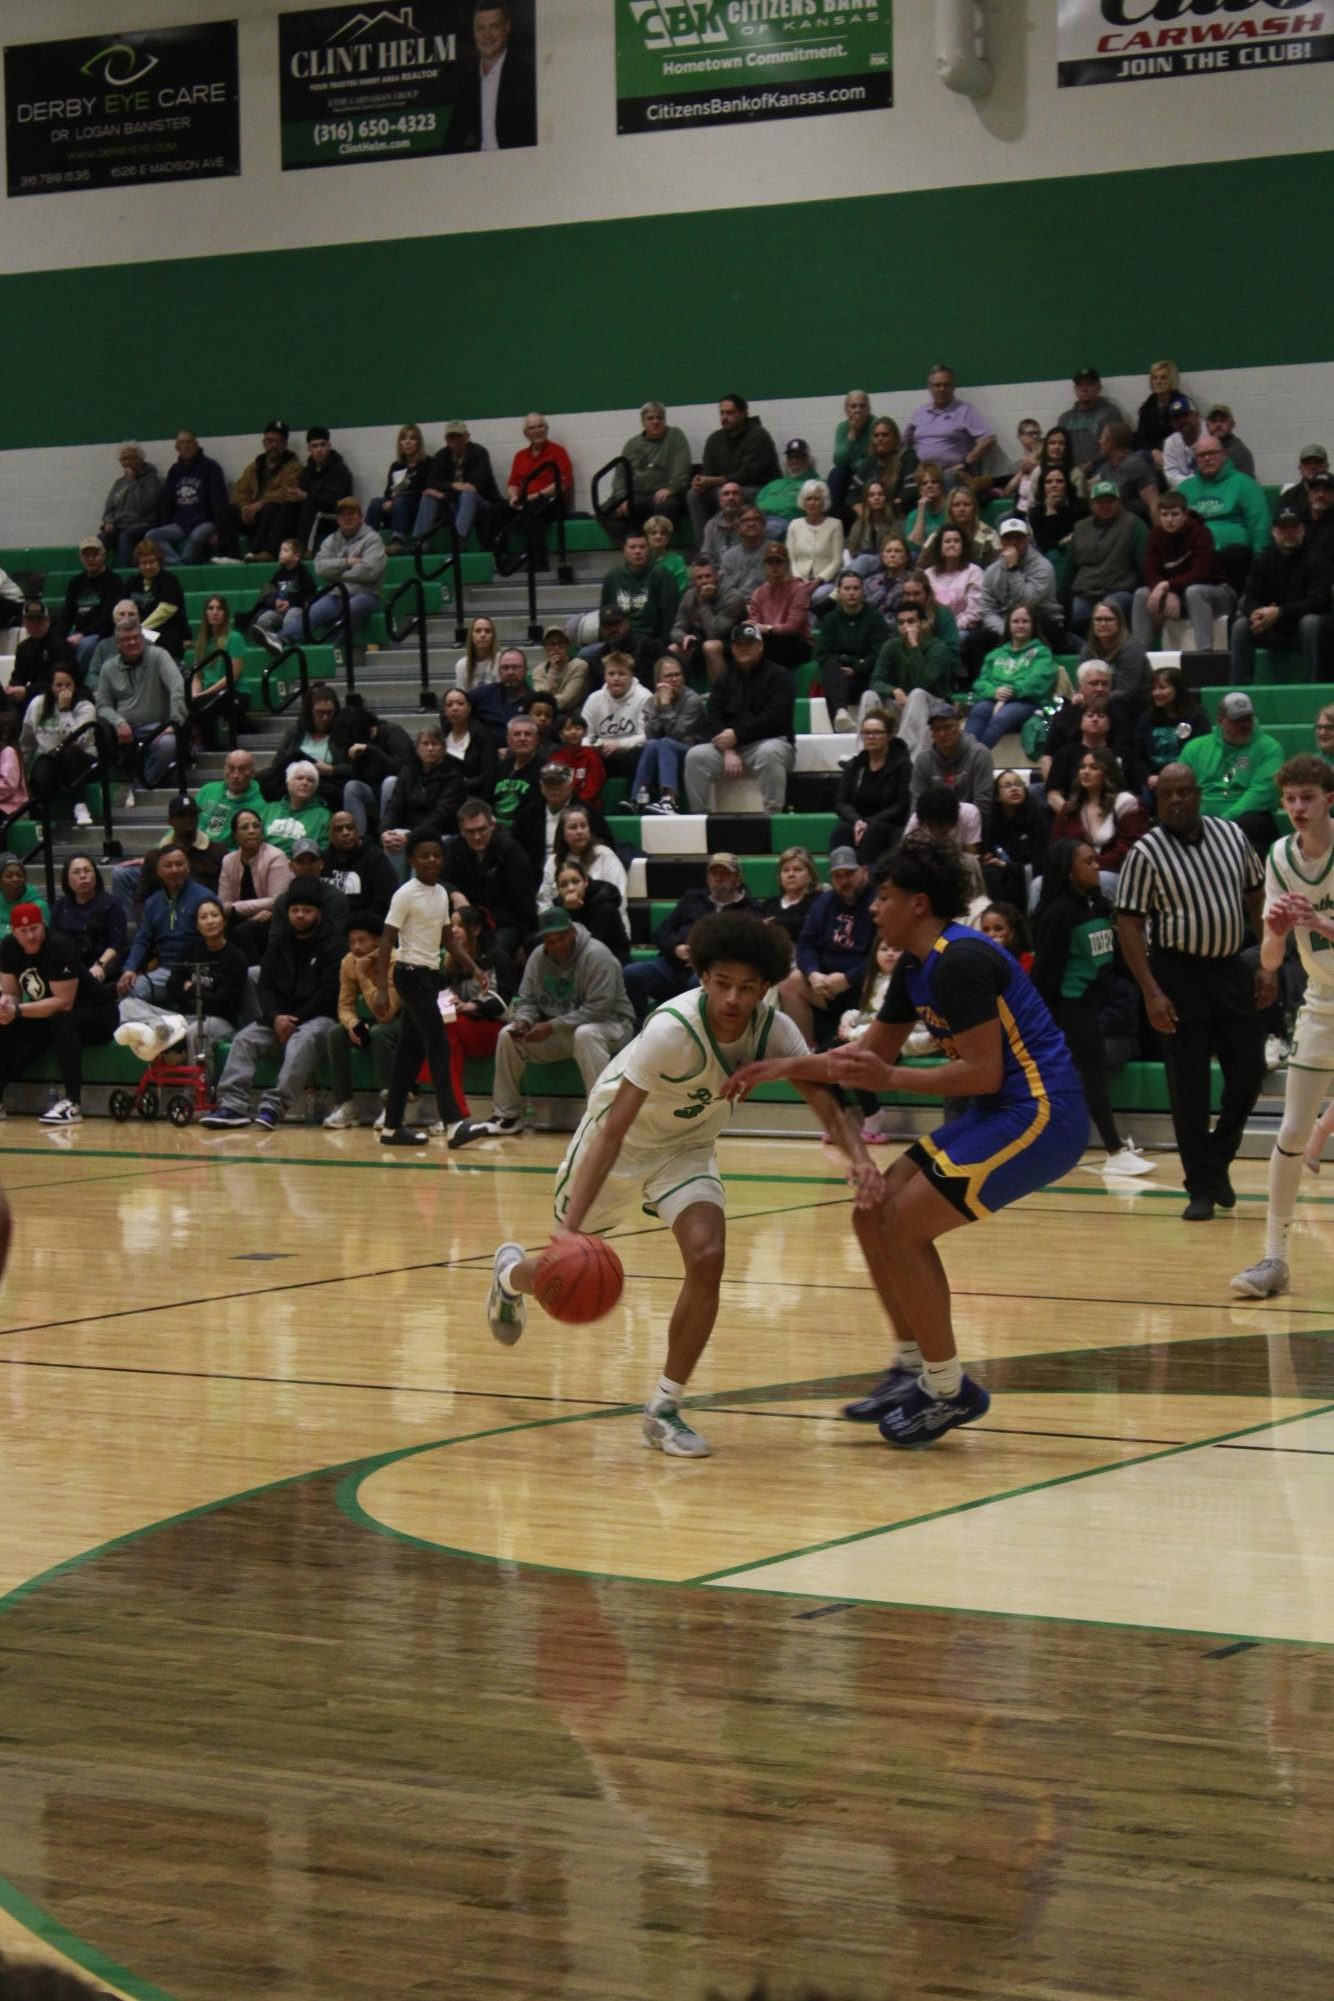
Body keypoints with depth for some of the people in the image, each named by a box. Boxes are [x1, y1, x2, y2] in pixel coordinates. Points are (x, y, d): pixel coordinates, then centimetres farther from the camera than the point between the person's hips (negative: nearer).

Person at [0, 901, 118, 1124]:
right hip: (48, 1016, 7)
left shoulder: (59, 948, -26)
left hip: (97, 1015, -7)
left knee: (61, 1021, -37)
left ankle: (72, 1103, -36)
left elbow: (63, 1002, -28)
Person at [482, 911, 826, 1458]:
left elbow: (823, 1096, -16)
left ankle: (665, 1408, -8)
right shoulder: (672, 1030, -37)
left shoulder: (772, 1029, -22)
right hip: (621, 1137, -3)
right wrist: (570, 1227, -45)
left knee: (707, 1257, -21)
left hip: (687, 1146, 3)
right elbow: (612, 1130, -37)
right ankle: (512, 1273, 51)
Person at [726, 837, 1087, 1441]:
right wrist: (783, 1067, 14)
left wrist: (889, 1079, -17)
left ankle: (949, 1391, 0)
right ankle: (912, 1369, 18)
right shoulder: (916, 967, 13)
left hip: (1038, 1116, -10)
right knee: (873, 1213, 9)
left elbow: (984, 1073, -22)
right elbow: (871, 1050, 24)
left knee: (900, 1228, -11)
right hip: (1004, 1113, 10)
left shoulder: (959, 961, -18)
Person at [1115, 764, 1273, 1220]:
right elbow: (1129, 925, -9)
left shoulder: (1231, 836, 5)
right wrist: (1151, 992, -16)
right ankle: (1201, 1187, 8)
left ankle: (1218, 1161, 25)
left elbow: (1257, 899, 12)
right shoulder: (1146, 853, -8)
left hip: (1232, 968, 4)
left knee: (1248, 1072, 3)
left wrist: (1269, 964, 4)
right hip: (1179, 974, -4)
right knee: (1189, 1087, -1)